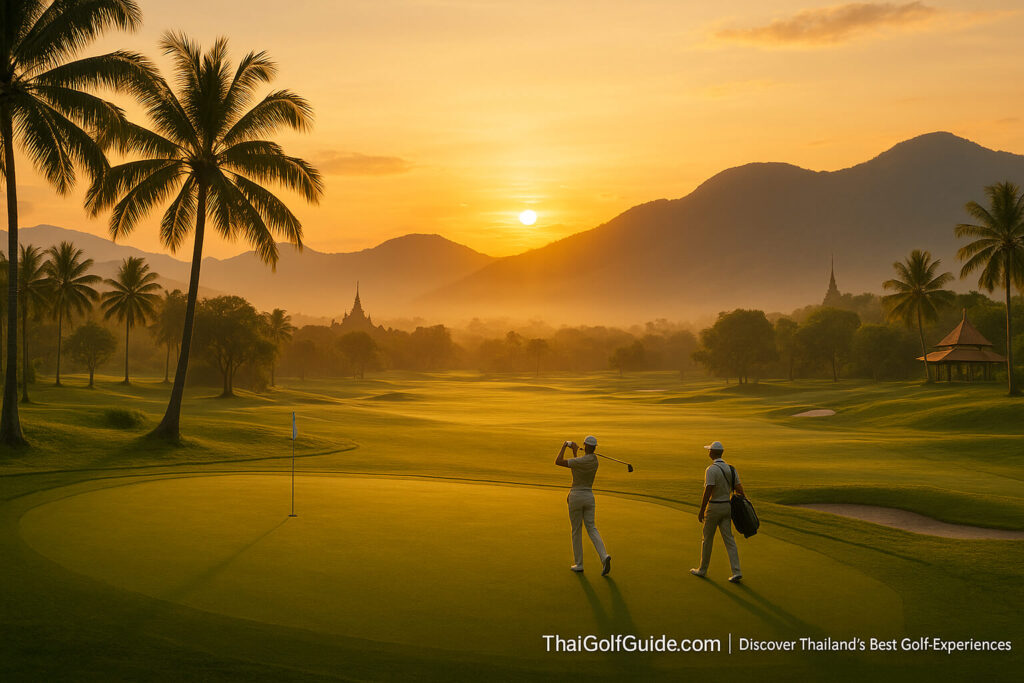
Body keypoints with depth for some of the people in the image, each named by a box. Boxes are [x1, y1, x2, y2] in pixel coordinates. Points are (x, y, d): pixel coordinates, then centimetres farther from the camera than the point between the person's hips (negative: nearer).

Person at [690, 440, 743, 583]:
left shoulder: (711, 470, -16)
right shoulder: (730, 468, 6)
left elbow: (708, 492, -20)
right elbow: (739, 488, 4)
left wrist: (701, 511, -15)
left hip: (714, 507, -6)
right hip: (727, 506, 6)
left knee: (707, 539, 8)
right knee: (729, 539, 5)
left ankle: (703, 570, 20)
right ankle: (736, 572, -4)